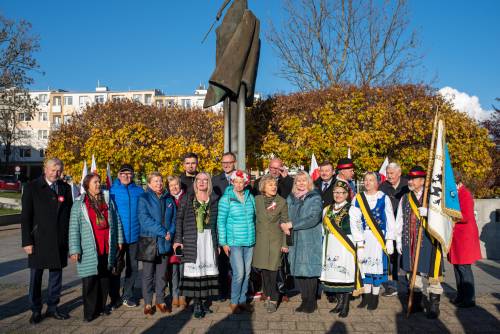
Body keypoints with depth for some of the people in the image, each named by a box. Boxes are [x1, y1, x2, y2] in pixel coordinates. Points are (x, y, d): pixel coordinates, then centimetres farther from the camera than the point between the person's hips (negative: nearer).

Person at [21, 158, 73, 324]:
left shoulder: (66, 188, 7)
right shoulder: (32, 187, -2)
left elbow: (70, 214, 9)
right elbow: (25, 217, -4)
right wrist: (27, 241, -9)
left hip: (60, 241, 3)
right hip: (39, 240, -3)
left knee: (56, 275, 11)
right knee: (36, 276, 6)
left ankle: (52, 308, 24)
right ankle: (36, 310, 20)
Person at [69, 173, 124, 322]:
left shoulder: (108, 200, 11)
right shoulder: (79, 204, -1)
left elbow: (116, 221, 14)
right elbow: (74, 229, -5)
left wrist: (119, 240, 12)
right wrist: (75, 249, -10)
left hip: (107, 249, 4)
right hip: (89, 251, -3)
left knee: (105, 279, 10)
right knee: (90, 281, 0)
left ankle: (101, 306, 24)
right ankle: (90, 311, 11)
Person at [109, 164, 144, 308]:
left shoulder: (139, 191, 5)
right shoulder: (111, 190, -3)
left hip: (134, 236, 3)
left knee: (132, 267, 11)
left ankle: (128, 296, 25)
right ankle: (114, 298, 21)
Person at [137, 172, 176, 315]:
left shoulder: (169, 199, 10)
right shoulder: (144, 198, -4)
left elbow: (174, 218, 12)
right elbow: (144, 219, -14)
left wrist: (170, 232, -7)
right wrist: (163, 232, -17)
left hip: (165, 242, 4)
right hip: (149, 241, -3)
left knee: (162, 274, 10)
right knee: (148, 274, 4)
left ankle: (161, 301, 21)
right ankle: (148, 303, 15)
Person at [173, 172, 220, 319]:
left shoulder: (214, 200, 9)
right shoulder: (187, 198, 6)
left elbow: (217, 222, 9)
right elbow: (179, 218, 3)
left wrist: (218, 242, 6)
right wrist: (178, 239, -4)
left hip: (209, 239, 2)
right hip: (192, 239, -1)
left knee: (208, 267, 1)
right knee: (194, 268, -4)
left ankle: (206, 302, 14)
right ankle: (197, 304, 4)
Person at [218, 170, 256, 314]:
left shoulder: (250, 197, 6)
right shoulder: (226, 199, -6)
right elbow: (221, 221, -5)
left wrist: (255, 236, 10)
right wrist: (223, 243, -8)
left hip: (249, 242, 4)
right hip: (234, 242, -4)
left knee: (247, 273, 9)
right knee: (239, 273, -8)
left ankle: (242, 300, 24)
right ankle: (234, 302, 11)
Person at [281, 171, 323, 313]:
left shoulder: (315, 198, -3)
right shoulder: (290, 198, 14)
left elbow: (314, 218, -15)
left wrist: (292, 224, -14)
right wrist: (283, 224, -9)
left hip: (310, 241, -4)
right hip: (294, 241, 5)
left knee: (310, 271, -3)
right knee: (297, 271, 5)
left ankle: (312, 301, 12)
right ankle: (305, 300, 18)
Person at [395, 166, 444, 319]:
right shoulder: (405, 198, 11)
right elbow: (399, 221, 12)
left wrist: (428, 212, -21)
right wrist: (398, 241, 9)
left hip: (429, 240, -4)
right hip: (409, 242, 4)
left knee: (432, 274, 0)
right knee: (412, 272, 11)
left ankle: (434, 306, 11)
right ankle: (416, 303, 23)